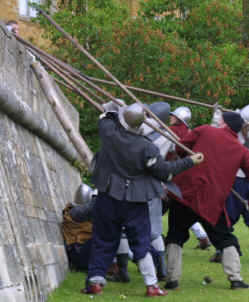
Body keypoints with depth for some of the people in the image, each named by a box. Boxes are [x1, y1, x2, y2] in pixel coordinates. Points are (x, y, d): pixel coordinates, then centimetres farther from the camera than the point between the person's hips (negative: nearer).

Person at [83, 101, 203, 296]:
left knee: (104, 241, 13)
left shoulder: (109, 133, -12)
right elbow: (165, 171, -7)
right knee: (141, 244, 8)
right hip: (134, 203, -2)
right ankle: (151, 284, 7)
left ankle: (95, 281, 11)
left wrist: (117, 110, 27)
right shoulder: (146, 148, -17)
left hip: (107, 199, 2)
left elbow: (105, 117, 13)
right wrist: (190, 162, 2)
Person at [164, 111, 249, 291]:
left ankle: (172, 278, 8)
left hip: (186, 193, -1)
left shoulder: (205, 131, 2)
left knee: (176, 236, 13)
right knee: (226, 240, 15)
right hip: (213, 202, 1)